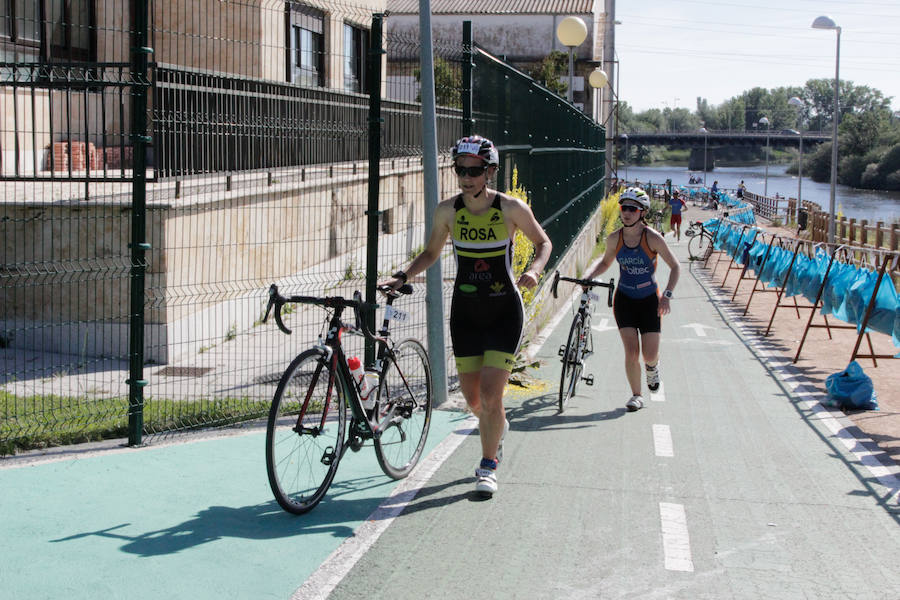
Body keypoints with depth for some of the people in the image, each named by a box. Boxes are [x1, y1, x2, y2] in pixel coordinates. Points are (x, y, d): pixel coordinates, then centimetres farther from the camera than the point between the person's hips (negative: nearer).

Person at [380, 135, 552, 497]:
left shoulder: (511, 208, -12)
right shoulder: (447, 210, -5)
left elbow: (543, 242, 2)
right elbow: (431, 252, 11)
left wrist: (534, 270, -17)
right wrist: (402, 276, -5)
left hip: (504, 310, -3)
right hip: (466, 311, 3)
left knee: (490, 392, -12)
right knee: (472, 398, 8)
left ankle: (488, 466, 6)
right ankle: (498, 427, 43)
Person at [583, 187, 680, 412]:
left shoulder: (653, 238, -16)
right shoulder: (614, 239, -7)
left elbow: (674, 266, -8)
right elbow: (605, 262, 13)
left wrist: (667, 296, -18)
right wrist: (590, 276, -5)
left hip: (649, 300, -2)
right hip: (624, 299, 2)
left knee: (649, 355, -3)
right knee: (631, 351, -10)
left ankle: (652, 366, 36)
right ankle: (636, 395, 9)